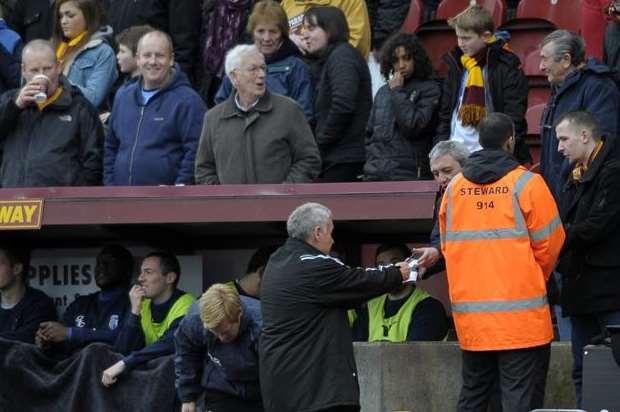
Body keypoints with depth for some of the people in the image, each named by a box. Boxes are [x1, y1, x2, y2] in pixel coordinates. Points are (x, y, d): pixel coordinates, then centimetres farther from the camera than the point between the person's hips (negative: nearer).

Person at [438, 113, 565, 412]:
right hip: (521, 318, -5)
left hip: (470, 315, 5)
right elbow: (549, 243, -4)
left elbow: (447, 245, 13)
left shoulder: (455, 187, 7)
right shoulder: (527, 184, -7)